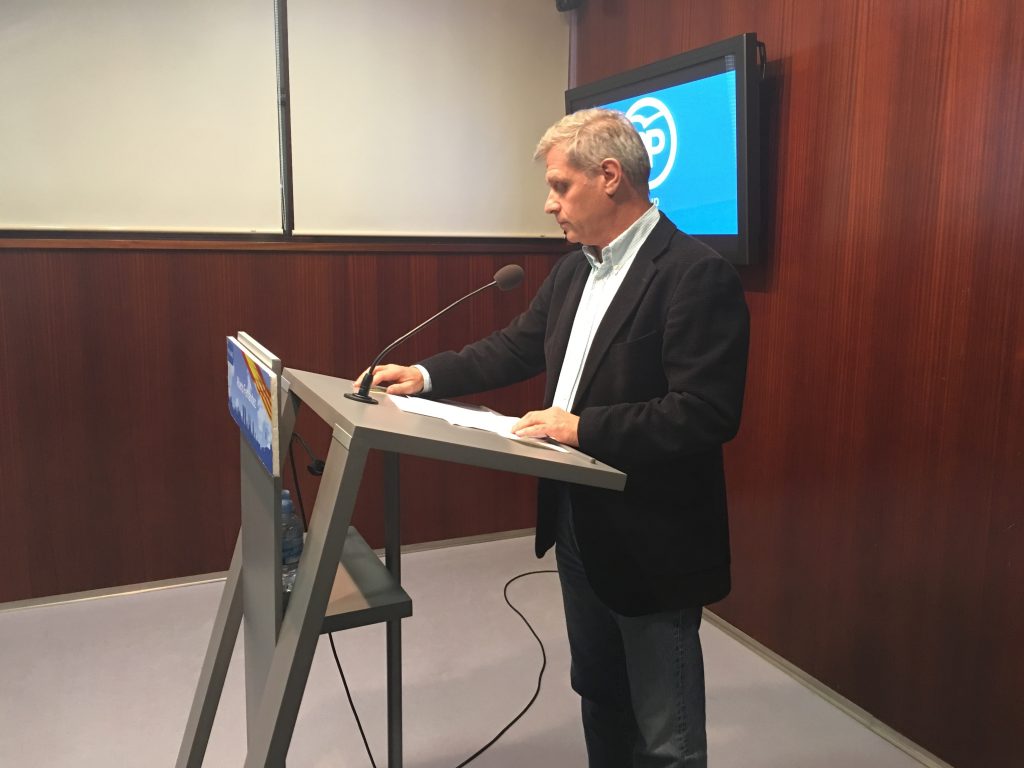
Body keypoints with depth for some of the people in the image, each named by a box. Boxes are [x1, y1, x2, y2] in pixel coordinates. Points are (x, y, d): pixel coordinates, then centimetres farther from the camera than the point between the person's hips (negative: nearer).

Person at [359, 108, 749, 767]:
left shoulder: (698, 274, -20)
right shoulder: (575, 269, 8)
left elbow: (709, 413, -25)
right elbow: (516, 347, 13)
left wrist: (584, 426, -26)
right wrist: (426, 375, 3)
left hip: (651, 544, -8)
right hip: (580, 528, 8)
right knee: (598, 696, 26)